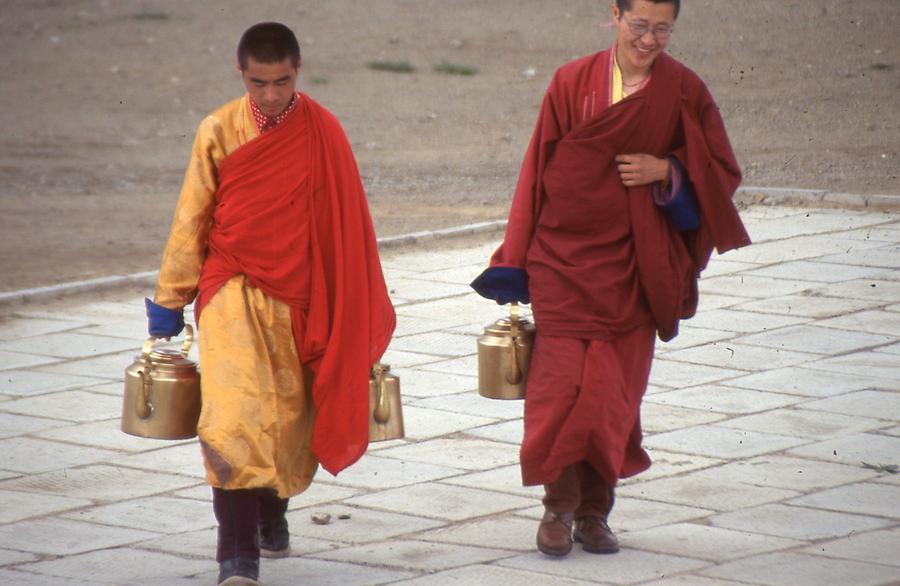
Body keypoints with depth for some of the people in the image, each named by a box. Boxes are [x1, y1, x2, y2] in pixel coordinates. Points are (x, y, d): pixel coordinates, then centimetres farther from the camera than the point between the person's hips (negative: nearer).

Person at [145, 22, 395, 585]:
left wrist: (363, 314, 8)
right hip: (234, 290, -2)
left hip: (300, 299, 2)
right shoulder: (220, 131, -2)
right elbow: (192, 219, 4)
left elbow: (346, 221, 5)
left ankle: (272, 510, 39)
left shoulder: (322, 132, -2)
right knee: (235, 416, -17)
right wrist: (170, 299, 7)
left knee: (290, 417, 10)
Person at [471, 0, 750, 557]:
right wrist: (518, 261, 2)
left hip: (635, 264, 1)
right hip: (566, 257, -1)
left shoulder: (686, 92, 1)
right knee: (564, 381, -8)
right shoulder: (572, 82, -1)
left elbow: (723, 171, 6)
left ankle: (594, 511, 15)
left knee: (616, 391, 2)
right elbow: (539, 171, 3)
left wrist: (666, 170, -14)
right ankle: (559, 505, 5)